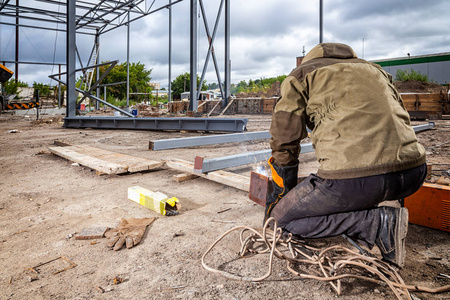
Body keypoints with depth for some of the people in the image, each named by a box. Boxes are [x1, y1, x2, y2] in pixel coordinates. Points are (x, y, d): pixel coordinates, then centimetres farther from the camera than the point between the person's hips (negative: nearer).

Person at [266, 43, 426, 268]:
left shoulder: (301, 76, 17)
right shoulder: (376, 70, 32)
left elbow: (284, 141, 12)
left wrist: (281, 193, 25)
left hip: (354, 178, -7)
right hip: (413, 175, 7)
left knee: (282, 217, 11)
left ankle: (378, 222, 0)